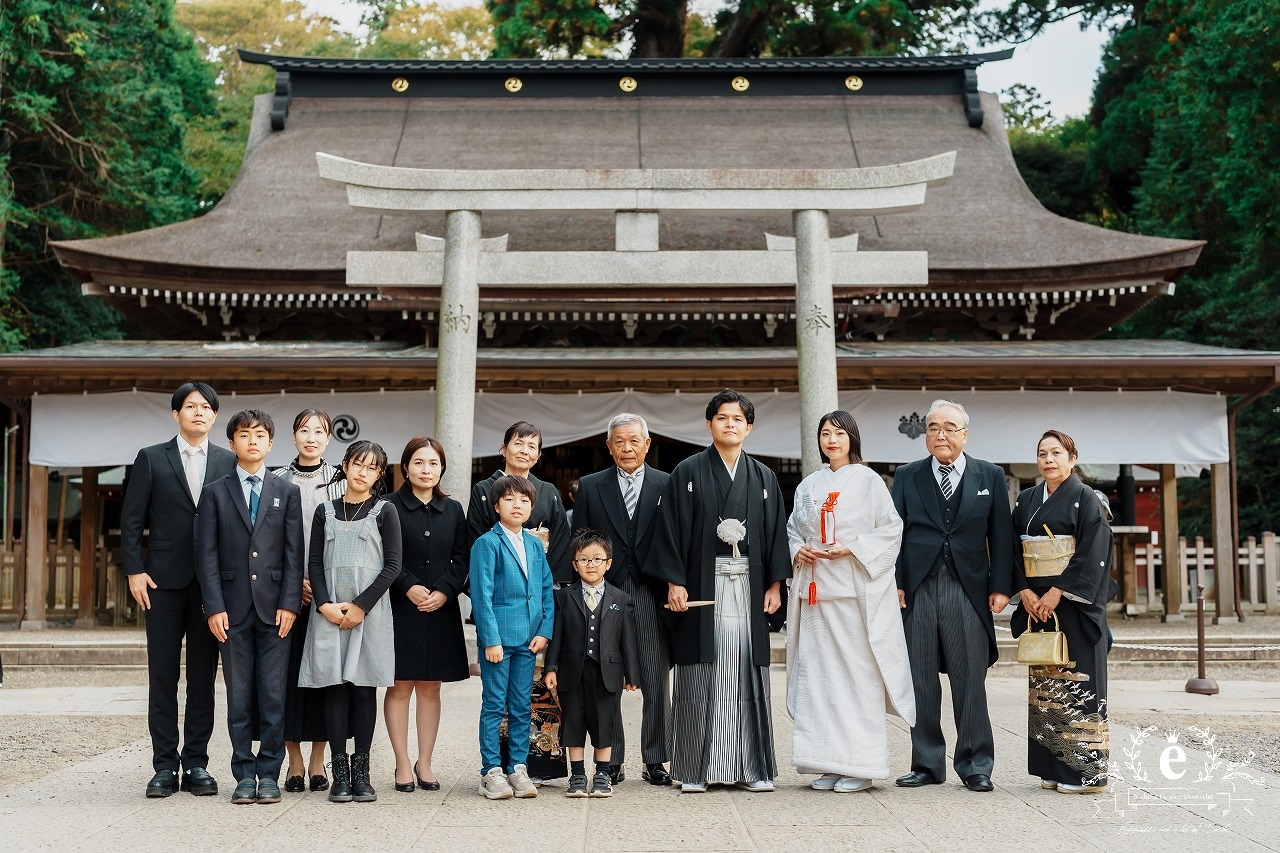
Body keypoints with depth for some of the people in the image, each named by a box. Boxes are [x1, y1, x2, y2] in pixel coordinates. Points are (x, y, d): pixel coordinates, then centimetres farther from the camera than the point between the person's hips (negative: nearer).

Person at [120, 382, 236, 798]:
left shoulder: (228, 463, 8)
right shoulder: (151, 459, 6)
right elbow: (131, 520, 3)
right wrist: (134, 570, -6)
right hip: (164, 581, -1)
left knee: (203, 677, 5)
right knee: (162, 676, 2)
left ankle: (196, 764, 11)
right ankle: (165, 766, 8)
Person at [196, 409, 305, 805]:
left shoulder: (287, 492, 9)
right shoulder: (216, 492, 8)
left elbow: (294, 553, 4)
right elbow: (208, 555, 3)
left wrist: (289, 603, -6)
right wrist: (214, 607, -7)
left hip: (274, 606, 0)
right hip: (233, 608, 0)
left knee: (274, 695, 0)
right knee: (239, 696, 4)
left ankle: (269, 773, 8)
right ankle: (244, 774, 11)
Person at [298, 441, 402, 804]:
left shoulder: (384, 512, 4)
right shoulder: (325, 511, 11)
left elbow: (392, 566, -2)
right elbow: (315, 562, 6)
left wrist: (361, 605, -10)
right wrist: (325, 605, -8)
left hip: (370, 611, -1)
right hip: (329, 611, 2)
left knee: (364, 688, 0)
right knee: (335, 687, 0)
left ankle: (361, 770, 5)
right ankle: (340, 771, 3)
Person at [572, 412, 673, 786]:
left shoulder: (667, 485, 6)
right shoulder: (590, 487, 8)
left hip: (652, 596, -1)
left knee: (657, 683, 1)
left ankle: (655, 761, 11)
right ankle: (611, 761, 12)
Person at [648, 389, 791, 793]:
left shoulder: (763, 478, 12)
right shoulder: (687, 473, 3)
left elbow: (776, 532, 11)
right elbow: (671, 529, -1)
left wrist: (775, 584, 3)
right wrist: (674, 582, -9)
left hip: (749, 588, 3)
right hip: (701, 586, -3)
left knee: (747, 673, 3)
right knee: (699, 678, -1)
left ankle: (751, 768, 9)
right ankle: (694, 770, 5)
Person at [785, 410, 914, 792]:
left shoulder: (868, 481, 1)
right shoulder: (809, 485, 15)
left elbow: (892, 529, -4)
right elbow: (792, 527, 21)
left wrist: (851, 549, -13)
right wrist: (798, 549, 0)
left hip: (856, 589, -5)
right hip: (816, 588, 5)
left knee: (857, 673, -5)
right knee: (818, 672, 2)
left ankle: (860, 766, 1)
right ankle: (828, 764, 8)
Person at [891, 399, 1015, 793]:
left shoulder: (990, 476, 10)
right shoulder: (907, 477, 11)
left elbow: (1001, 536, 7)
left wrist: (1001, 586, -1)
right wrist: (895, 583, -3)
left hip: (968, 592, -1)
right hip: (917, 590, 1)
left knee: (971, 680, 0)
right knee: (921, 681, 4)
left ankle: (975, 766, 10)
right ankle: (927, 764, 13)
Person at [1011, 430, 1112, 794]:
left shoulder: (1085, 499, -4)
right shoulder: (1026, 500, 13)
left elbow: (1092, 554, -12)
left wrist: (1057, 594, -17)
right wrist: (1025, 592, -5)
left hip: (1074, 604, -6)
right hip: (1037, 605, 6)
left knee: (1076, 681, -6)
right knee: (1043, 684, 6)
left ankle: (1085, 771, -1)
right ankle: (1053, 768, 12)